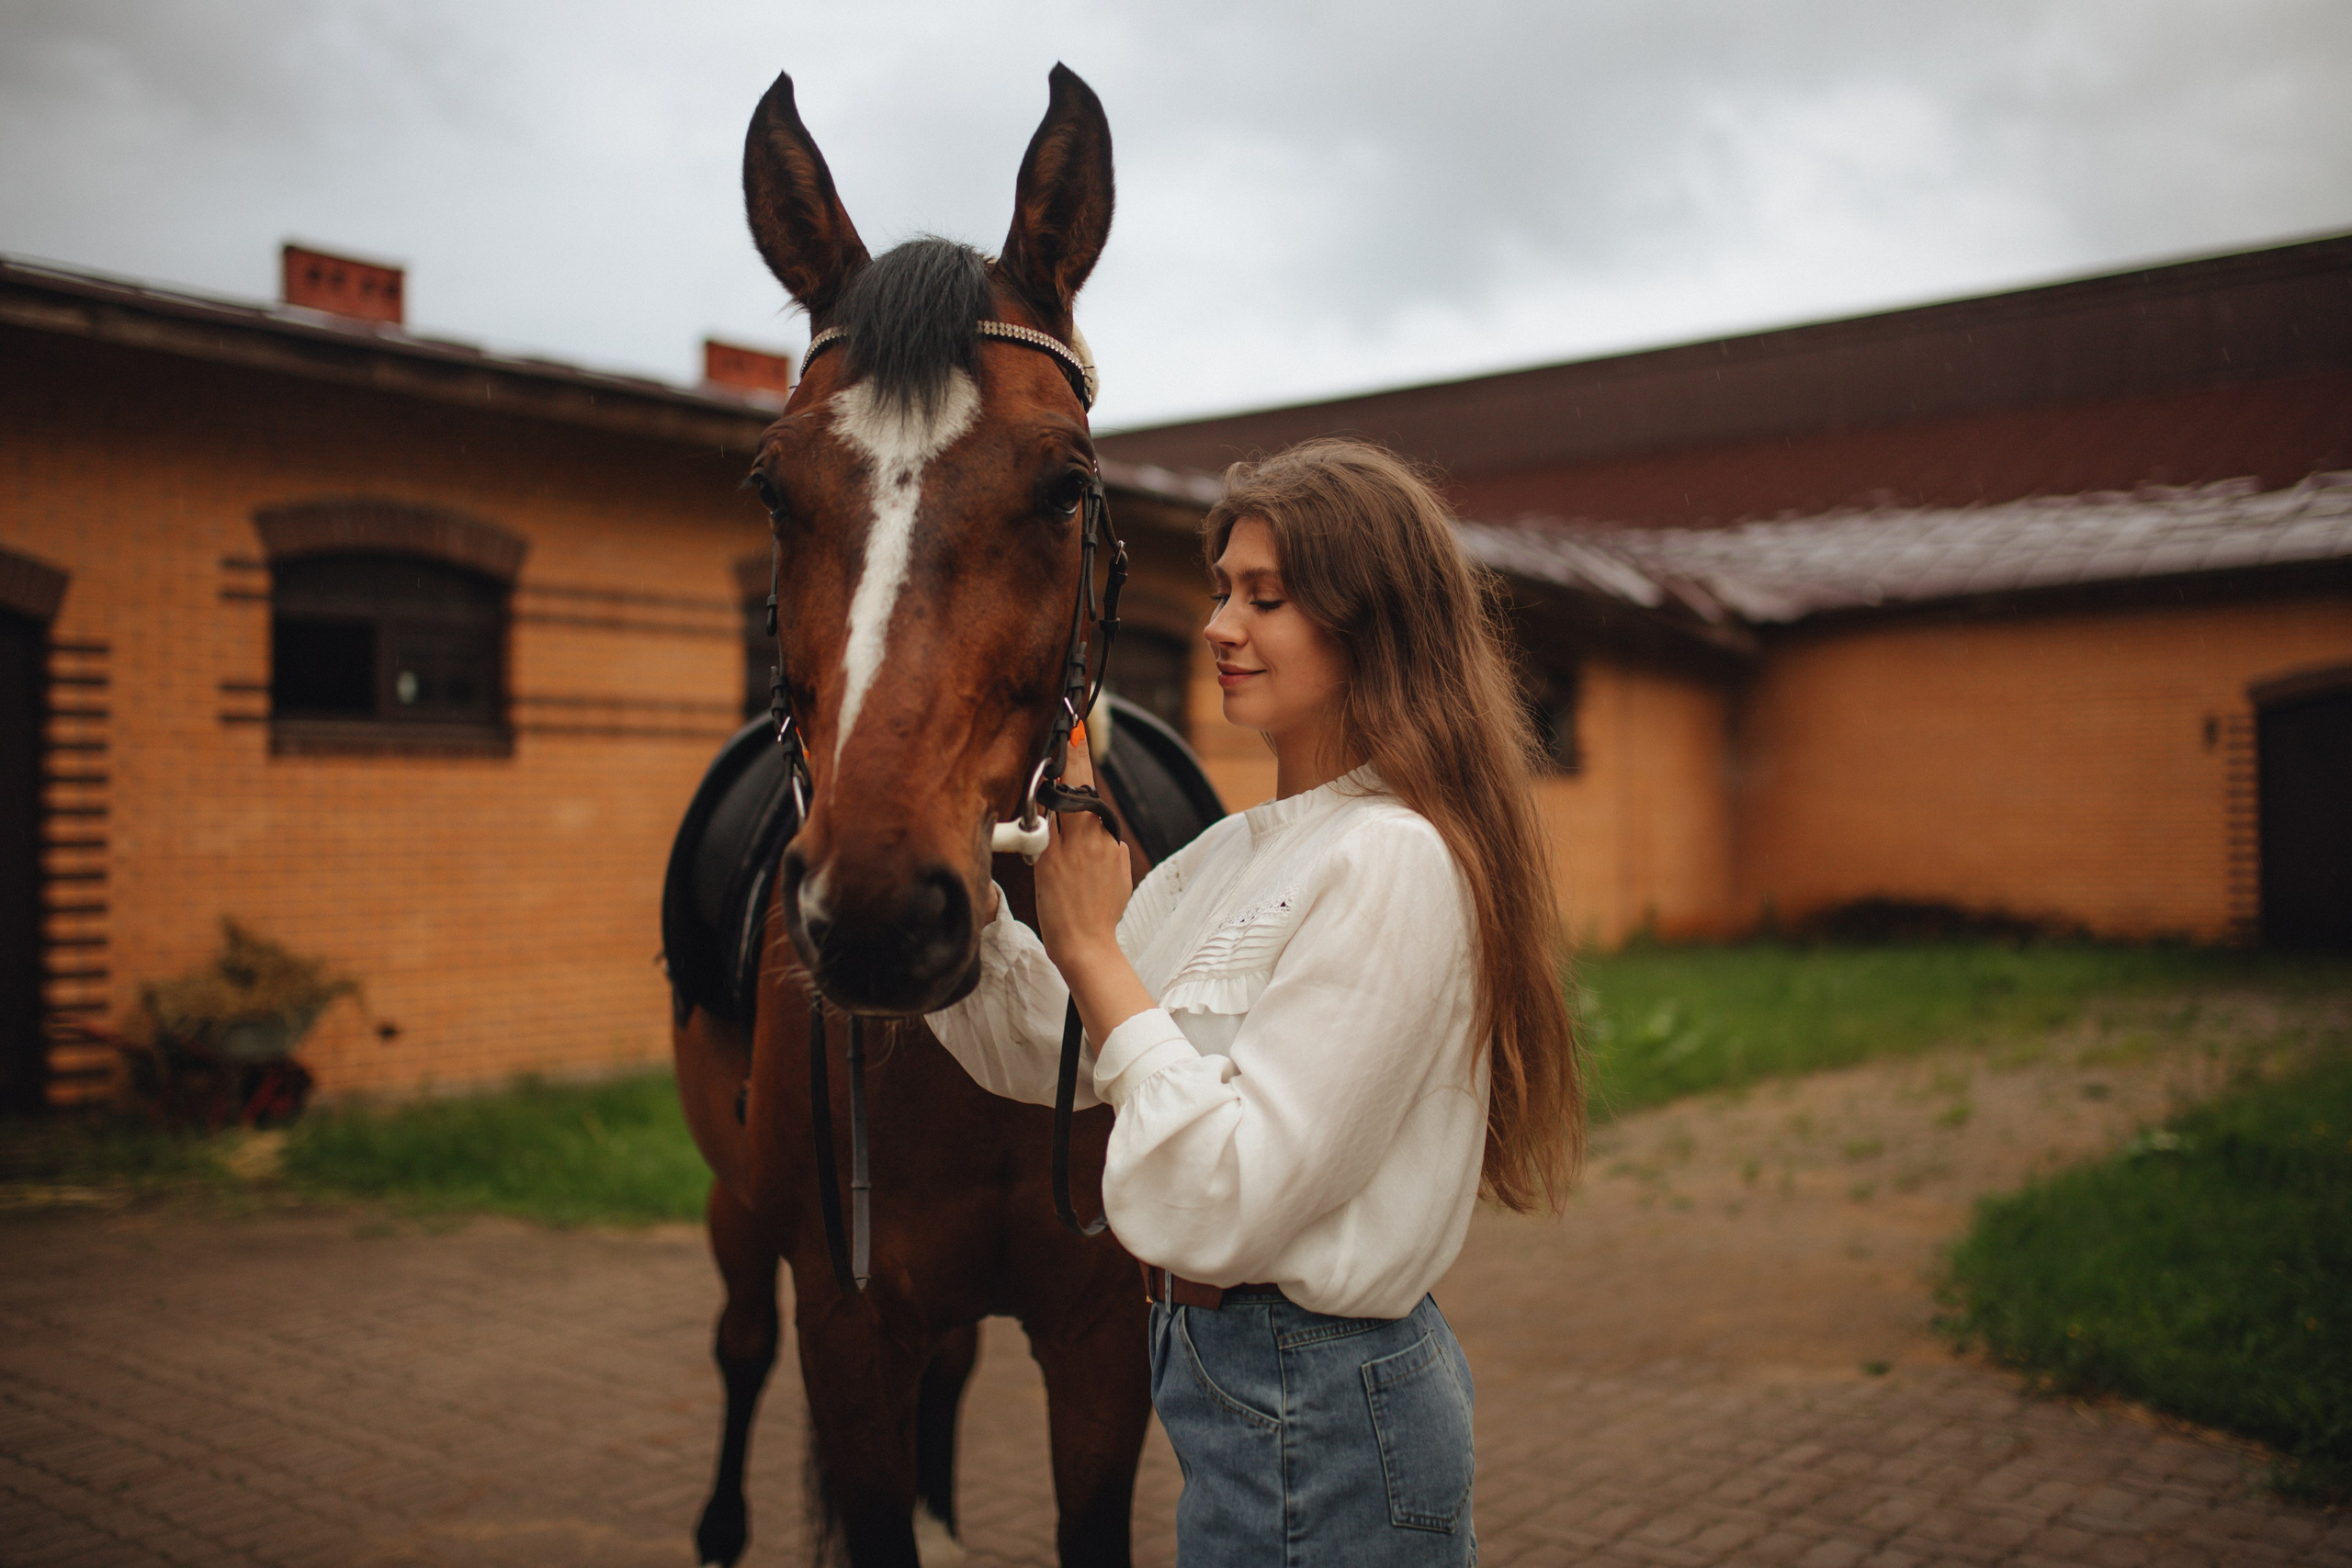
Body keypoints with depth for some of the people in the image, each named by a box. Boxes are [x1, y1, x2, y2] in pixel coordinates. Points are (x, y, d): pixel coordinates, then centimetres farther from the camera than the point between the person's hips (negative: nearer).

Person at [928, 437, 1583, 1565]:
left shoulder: (1396, 860, -23)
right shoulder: (1239, 851, 6)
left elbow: (1227, 1206, -27)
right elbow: (1040, 1053, 9)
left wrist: (1093, 947, -21)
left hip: (1313, 1431, -9)